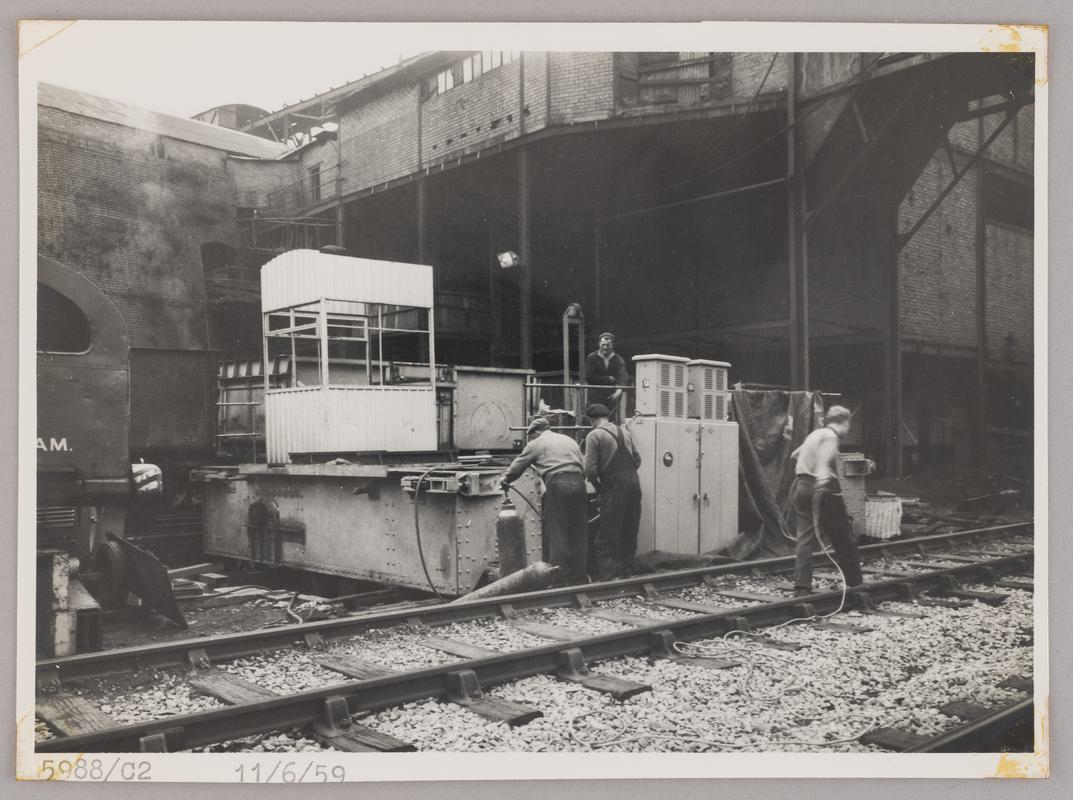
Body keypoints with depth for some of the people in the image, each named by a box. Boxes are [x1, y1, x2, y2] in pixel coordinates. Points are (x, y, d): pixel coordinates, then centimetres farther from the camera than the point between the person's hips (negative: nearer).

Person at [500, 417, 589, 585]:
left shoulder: (536, 444, 10)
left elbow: (517, 467, 16)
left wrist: (505, 479, 32)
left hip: (557, 485, -5)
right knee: (579, 534, 10)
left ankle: (561, 578, -2)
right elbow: (583, 468, 20)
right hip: (578, 484, 5)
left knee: (556, 535, 0)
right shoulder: (569, 440, 25)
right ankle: (579, 576, 16)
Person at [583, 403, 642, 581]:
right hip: (634, 484, 6)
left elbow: (590, 469, -10)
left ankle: (607, 576, -6)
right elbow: (637, 460, 17)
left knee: (607, 537, -2)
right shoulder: (624, 432, 15)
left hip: (614, 488, -6)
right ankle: (626, 570, 23)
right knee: (630, 532, 16)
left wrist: (597, 486, 5)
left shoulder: (594, 435, -4)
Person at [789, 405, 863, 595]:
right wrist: (822, 480, -42)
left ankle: (801, 587, -10)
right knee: (842, 538, 7)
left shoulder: (814, 434, 18)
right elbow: (824, 460, -26)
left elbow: (795, 454, 34)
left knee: (805, 537, 1)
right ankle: (854, 583, 18)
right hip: (824, 488, -7)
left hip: (800, 486, 7)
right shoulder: (830, 436, -7)